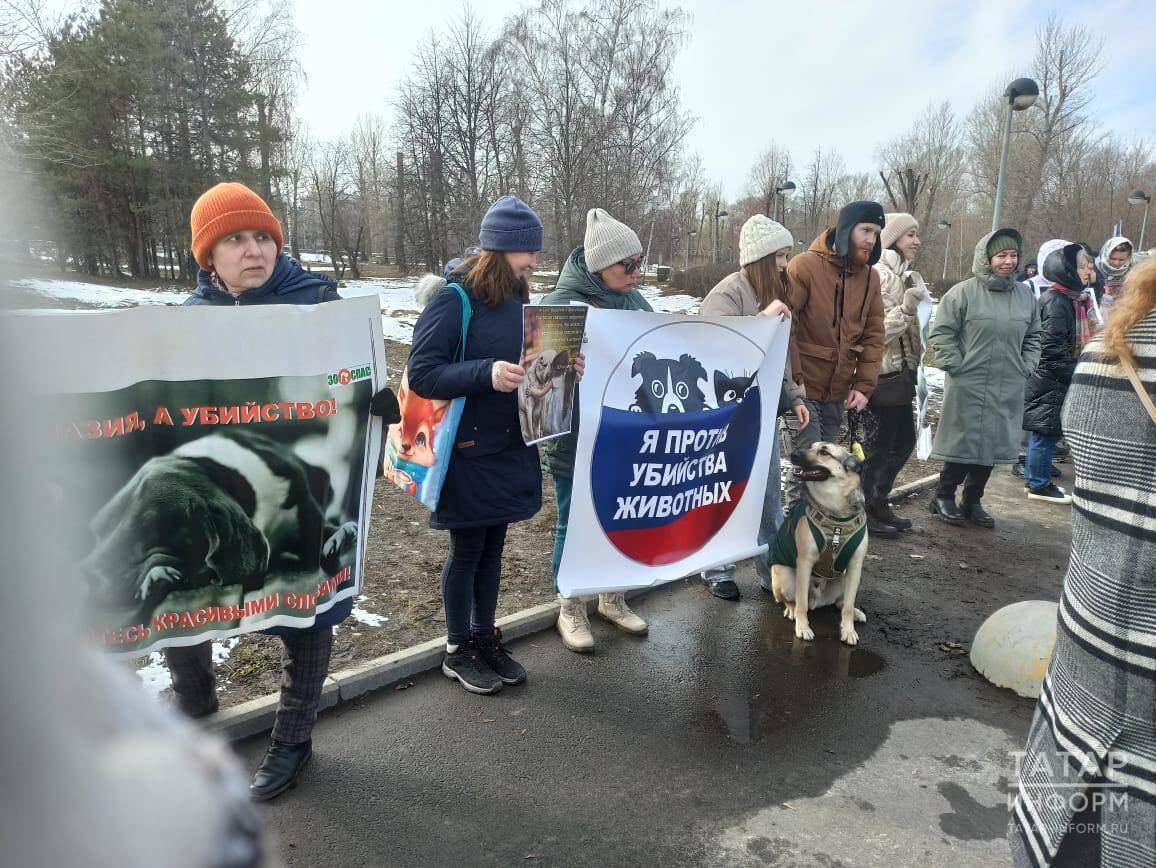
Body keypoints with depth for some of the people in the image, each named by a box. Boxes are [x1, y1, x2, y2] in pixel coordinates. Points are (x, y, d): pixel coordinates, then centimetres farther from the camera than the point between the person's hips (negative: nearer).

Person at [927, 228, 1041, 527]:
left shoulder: (1025, 295, 9)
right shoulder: (964, 292, -8)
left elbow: (1033, 337, 20)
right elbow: (940, 333, -7)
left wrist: (1025, 368, 9)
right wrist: (957, 365, -11)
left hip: (1008, 390, 5)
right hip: (968, 387, -5)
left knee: (993, 446, 11)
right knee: (963, 444, 1)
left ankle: (972, 501, 25)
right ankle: (943, 497, 18)